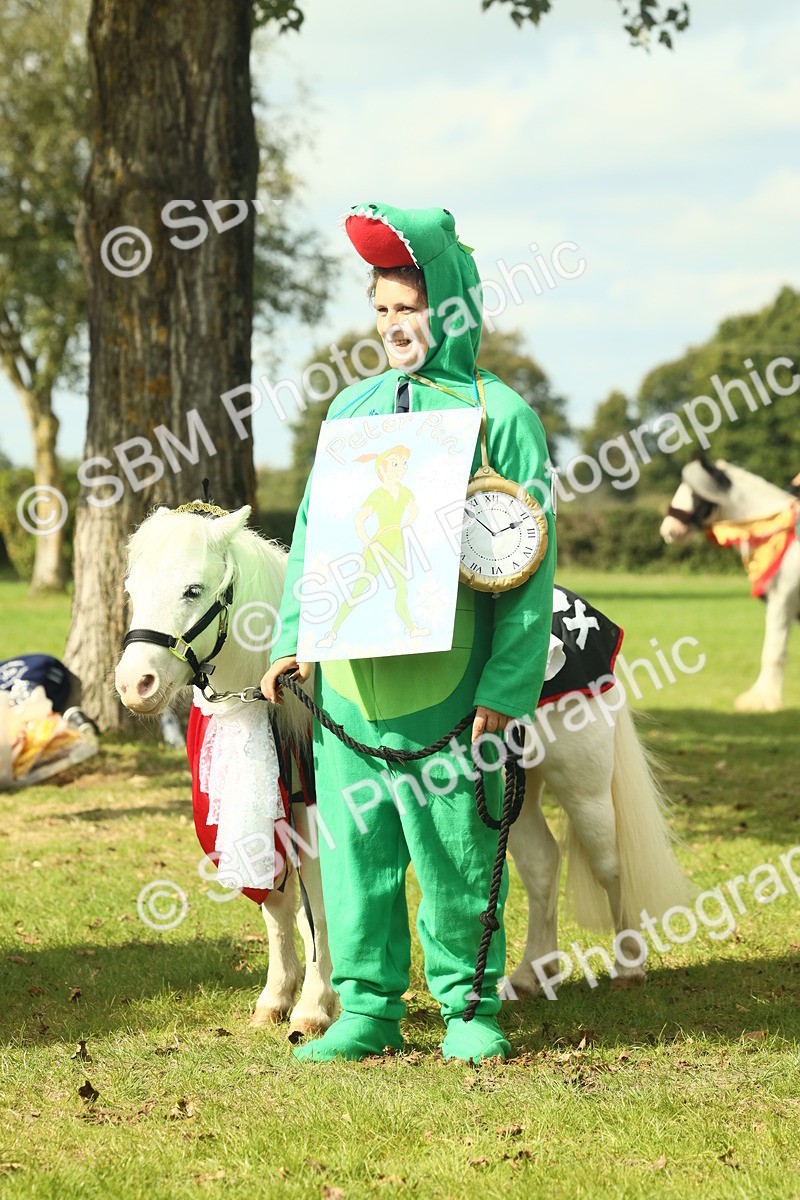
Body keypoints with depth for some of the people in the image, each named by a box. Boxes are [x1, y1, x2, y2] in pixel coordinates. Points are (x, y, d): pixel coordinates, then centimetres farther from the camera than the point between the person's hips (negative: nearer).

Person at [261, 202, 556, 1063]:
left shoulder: (500, 415, -2)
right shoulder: (355, 406, 13)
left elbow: (531, 564, -4)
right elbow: (310, 531, 18)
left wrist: (507, 686, -10)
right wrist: (292, 637, 6)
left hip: (445, 687, -4)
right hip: (346, 678, 5)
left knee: (455, 851, 2)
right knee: (353, 846, 6)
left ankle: (469, 1006, 15)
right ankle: (367, 1007, 16)